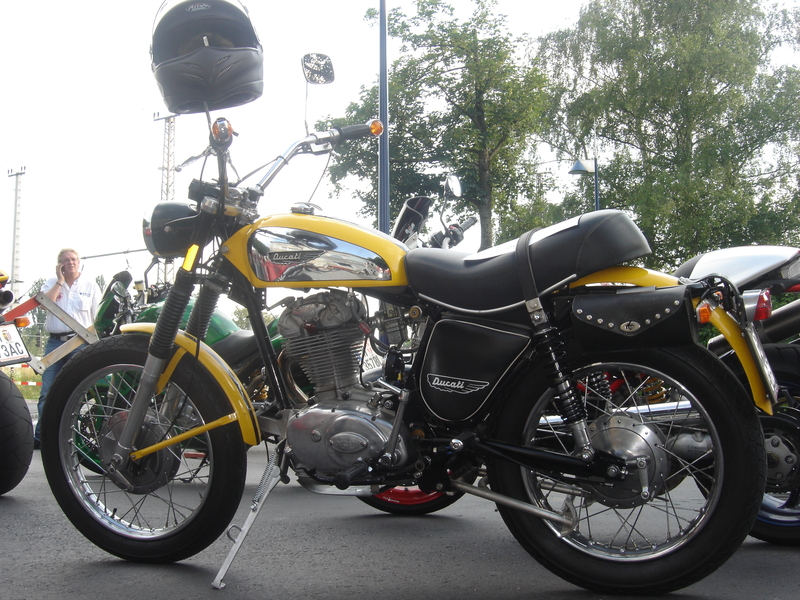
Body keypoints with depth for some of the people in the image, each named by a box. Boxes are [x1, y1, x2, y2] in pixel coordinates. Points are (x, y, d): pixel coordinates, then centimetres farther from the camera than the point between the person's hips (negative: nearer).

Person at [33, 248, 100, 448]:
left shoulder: (90, 286, 9)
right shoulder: (51, 283, 13)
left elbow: (98, 318, 7)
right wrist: (60, 280, -5)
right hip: (55, 342, 1)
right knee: (47, 392, -1)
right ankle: (40, 435, 3)